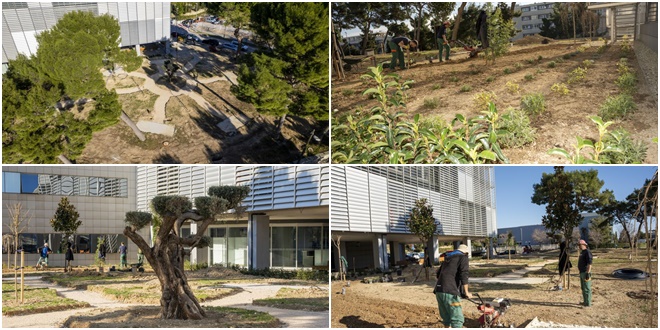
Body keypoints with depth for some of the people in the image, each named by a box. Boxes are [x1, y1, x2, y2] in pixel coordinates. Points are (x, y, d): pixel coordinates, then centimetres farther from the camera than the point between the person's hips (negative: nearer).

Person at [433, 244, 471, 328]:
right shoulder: (463, 257, 5)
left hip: (439, 290, 8)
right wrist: (466, 292, -1)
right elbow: (463, 275, -8)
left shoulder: (447, 258, 26)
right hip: (449, 292, -8)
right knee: (457, 318, -6)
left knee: (446, 317, 18)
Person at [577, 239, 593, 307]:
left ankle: (588, 303, -2)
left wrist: (588, 273, -25)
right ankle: (585, 301, 23)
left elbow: (589, 263, -21)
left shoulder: (587, 252, -15)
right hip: (582, 273, 10)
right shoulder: (582, 252, 16)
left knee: (586, 288, -6)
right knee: (583, 288, 16)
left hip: (585, 273, -10)